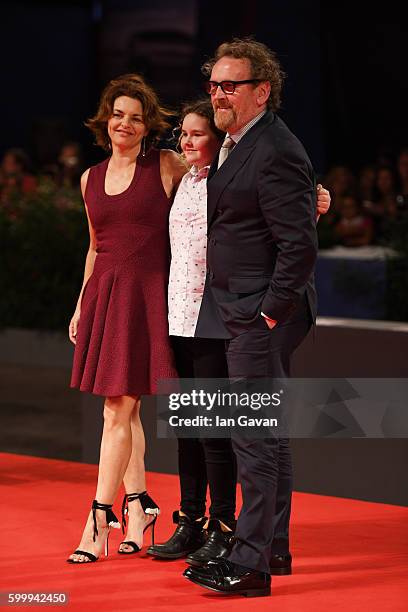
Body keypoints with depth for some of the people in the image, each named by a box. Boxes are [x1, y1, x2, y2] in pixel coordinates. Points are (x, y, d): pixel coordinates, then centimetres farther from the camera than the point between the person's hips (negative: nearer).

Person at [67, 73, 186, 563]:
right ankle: (138, 504, 21)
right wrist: (81, 304, 18)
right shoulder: (91, 178, 12)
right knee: (121, 409, 9)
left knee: (119, 409, -8)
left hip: (146, 293, -5)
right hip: (103, 293, 5)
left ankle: (99, 521, -7)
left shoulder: (167, 166, -2)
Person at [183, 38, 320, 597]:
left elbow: (300, 246, -21)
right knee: (265, 433, 17)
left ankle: (250, 564, -6)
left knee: (255, 436, -9)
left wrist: (270, 313, -18)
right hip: (246, 314, 10)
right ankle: (274, 547, 27)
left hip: (264, 316, -10)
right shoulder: (237, 144, 14)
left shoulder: (276, 154, -18)